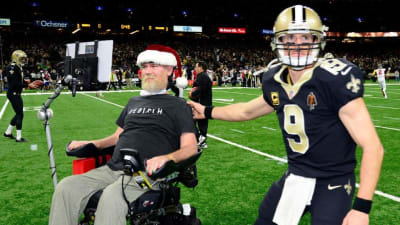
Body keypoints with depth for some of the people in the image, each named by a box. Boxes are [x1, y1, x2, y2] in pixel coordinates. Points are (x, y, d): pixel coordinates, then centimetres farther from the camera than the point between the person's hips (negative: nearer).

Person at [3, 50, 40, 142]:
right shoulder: (13, 68, -19)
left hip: (16, 94, 10)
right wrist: (28, 85, -21)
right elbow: (15, 84, -24)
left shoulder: (19, 67, 10)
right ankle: (18, 137, 5)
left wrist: (30, 84, 1)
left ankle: (8, 132, 31)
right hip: (13, 94, -10)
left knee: (19, 114, 17)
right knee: (20, 114, -4)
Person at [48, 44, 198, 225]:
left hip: (146, 173, -6)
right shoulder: (134, 102, 27)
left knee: (111, 197, -36)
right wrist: (93, 144, 16)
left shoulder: (178, 105, 7)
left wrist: (167, 157, -24)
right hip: (112, 168, 6)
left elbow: (190, 147, -4)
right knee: (65, 188, -16)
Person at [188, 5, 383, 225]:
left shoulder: (334, 80, -21)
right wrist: (207, 112, 27)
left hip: (332, 184, -6)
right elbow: (247, 111, 20)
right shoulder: (276, 83, -2)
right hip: (294, 177, 6)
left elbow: (373, 147, -22)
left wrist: (361, 207, -27)